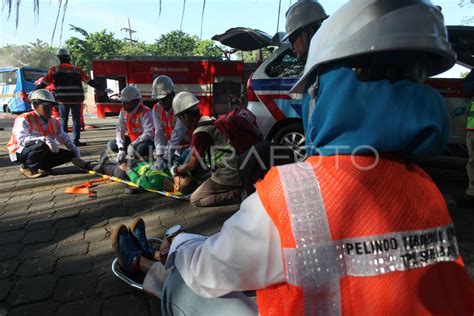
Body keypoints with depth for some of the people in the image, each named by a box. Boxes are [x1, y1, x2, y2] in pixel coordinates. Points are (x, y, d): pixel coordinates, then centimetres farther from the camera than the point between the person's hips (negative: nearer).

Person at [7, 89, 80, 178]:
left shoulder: (53, 122, 3)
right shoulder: (24, 120, -18)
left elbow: (65, 138, 11)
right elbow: (22, 140, -33)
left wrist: (76, 153, 2)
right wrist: (44, 139, -46)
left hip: (43, 152, 7)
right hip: (21, 153, -7)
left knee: (70, 155, -6)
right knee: (42, 146, -39)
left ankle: (40, 167, 1)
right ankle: (27, 168, -12)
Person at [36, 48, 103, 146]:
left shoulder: (54, 69, 4)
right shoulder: (76, 69, 5)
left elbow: (44, 83, 4)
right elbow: (89, 81, 2)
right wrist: (102, 89, 5)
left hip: (63, 99, 0)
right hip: (76, 99, 0)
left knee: (63, 119, 13)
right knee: (76, 120, 5)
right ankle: (76, 140, 0)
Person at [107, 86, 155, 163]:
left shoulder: (145, 112, -23)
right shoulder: (123, 111, -4)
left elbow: (148, 133, -30)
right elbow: (120, 130, -9)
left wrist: (133, 145, -32)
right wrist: (121, 148, -20)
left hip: (145, 140, -7)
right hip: (132, 139, 7)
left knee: (141, 149, -38)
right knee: (111, 145, -6)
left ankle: (146, 158, -1)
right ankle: (135, 155, 6)